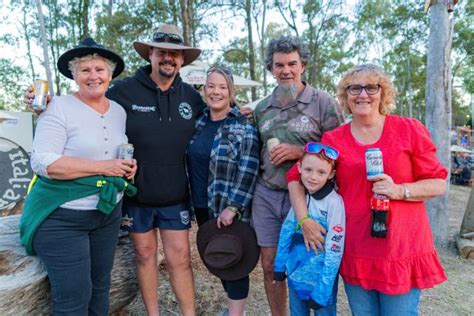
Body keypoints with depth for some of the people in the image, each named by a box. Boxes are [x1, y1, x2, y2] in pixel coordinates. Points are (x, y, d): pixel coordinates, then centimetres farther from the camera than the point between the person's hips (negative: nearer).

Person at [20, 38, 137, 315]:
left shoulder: (119, 111, 7)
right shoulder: (59, 107, -12)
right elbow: (42, 163, -19)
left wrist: (129, 165, -3)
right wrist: (102, 167, -22)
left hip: (109, 213, 6)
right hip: (62, 217, -5)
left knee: (100, 287, 18)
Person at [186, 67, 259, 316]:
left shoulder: (244, 127, -11)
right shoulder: (199, 122, 7)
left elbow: (248, 171, -16)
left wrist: (232, 207, -20)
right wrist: (195, 201, 10)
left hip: (230, 209, -6)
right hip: (203, 206, 6)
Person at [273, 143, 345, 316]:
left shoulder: (334, 202, -20)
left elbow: (334, 251, -18)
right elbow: (287, 230, 5)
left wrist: (322, 290, -17)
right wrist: (279, 265, 5)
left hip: (320, 280, -5)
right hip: (295, 275, 5)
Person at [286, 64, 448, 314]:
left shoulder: (410, 130, -3)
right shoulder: (333, 139, 0)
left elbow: (438, 184, 1)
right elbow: (296, 176, 5)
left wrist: (399, 190, -17)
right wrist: (304, 220, -5)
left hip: (402, 249, -1)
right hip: (355, 252, 2)